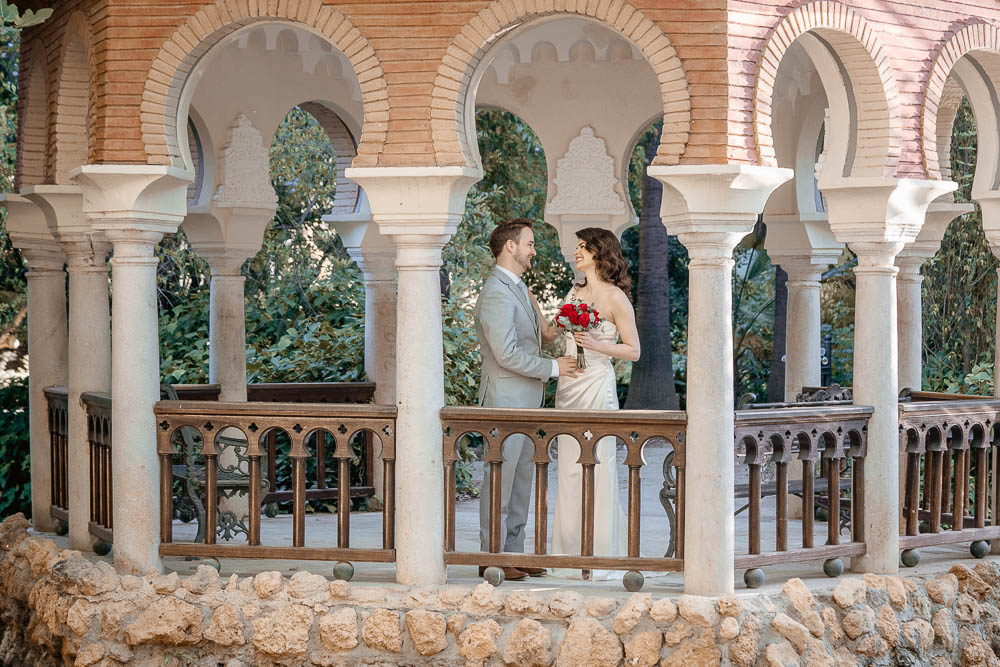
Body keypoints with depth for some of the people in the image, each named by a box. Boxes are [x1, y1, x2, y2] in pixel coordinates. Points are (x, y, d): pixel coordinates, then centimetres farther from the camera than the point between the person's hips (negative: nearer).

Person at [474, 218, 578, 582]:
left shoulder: (517, 288, 17)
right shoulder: (496, 293, -16)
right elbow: (507, 354, -22)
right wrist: (552, 367, -14)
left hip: (525, 401, 10)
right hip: (506, 401, -10)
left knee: (521, 480, 12)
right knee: (500, 480, -4)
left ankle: (514, 552, 18)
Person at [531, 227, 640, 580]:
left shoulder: (615, 297, -6)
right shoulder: (574, 293, 14)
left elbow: (633, 350, -5)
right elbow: (548, 334, 17)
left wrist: (596, 345, -17)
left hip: (597, 387, -7)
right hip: (569, 387, 7)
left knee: (597, 468, -4)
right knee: (569, 468, 7)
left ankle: (600, 553, 3)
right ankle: (573, 549, 14)